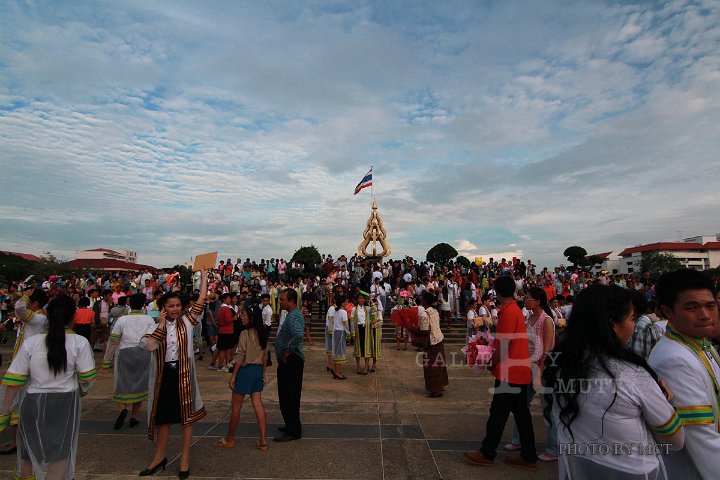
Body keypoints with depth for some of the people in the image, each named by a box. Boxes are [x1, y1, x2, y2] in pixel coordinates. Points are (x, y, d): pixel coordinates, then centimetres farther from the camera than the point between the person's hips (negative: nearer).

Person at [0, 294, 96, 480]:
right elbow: (87, 377, -8)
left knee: (29, 452, 25)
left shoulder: (30, 343, -6)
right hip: (65, 402, -3)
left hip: (33, 403, 3)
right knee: (60, 456, 10)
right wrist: (83, 390, 14)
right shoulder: (79, 342, -11)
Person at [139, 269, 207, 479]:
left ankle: (185, 458, 24)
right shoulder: (155, 327, -1)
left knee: (186, 415, 8)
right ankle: (160, 457, 36)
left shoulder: (186, 322, -3)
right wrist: (161, 324, -17)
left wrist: (203, 276, -12)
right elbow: (149, 346, -19)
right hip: (163, 375, 1)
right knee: (162, 416, 16)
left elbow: (201, 301, -11)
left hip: (183, 374, -1)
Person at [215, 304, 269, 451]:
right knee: (258, 404, 9)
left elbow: (240, 356, -16)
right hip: (258, 370, 7)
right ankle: (262, 441, 11)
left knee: (235, 407, 10)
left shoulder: (245, 333, -17)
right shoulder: (262, 333, 5)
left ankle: (229, 439, 27)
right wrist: (263, 374, 17)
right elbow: (265, 356, 10)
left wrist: (233, 375, -8)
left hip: (246, 370, -7)